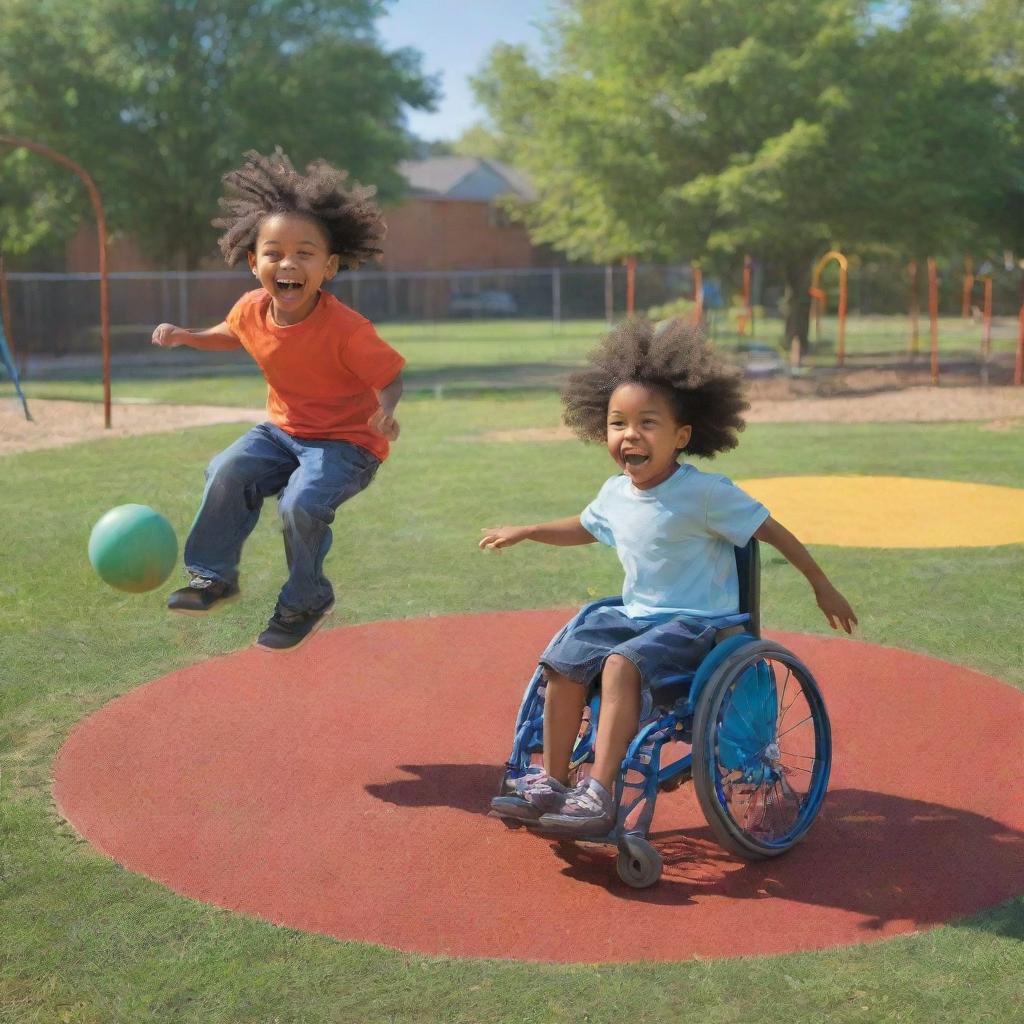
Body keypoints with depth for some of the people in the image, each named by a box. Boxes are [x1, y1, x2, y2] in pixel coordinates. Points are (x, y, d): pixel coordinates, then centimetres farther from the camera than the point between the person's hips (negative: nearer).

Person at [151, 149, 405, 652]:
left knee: (301, 504, -27)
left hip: (345, 441, -6)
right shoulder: (252, 309, -7)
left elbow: (389, 377, -20)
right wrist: (185, 336, 3)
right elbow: (233, 334, 18)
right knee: (229, 471, -16)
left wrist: (386, 411, -41)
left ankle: (305, 601, 0)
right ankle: (214, 575, 5)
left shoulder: (346, 329, -27)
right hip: (282, 429, 6)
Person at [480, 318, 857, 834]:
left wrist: (823, 587, -3)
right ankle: (551, 781, 2)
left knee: (621, 665, -31)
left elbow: (773, 531, -9)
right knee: (563, 660, -10)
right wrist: (523, 532, 26)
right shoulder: (614, 493, 3)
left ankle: (599, 794, -29)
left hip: (696, 622, -7)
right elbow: (583, 527, 26)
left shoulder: (705, 492, -17)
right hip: (634, 614, 7)